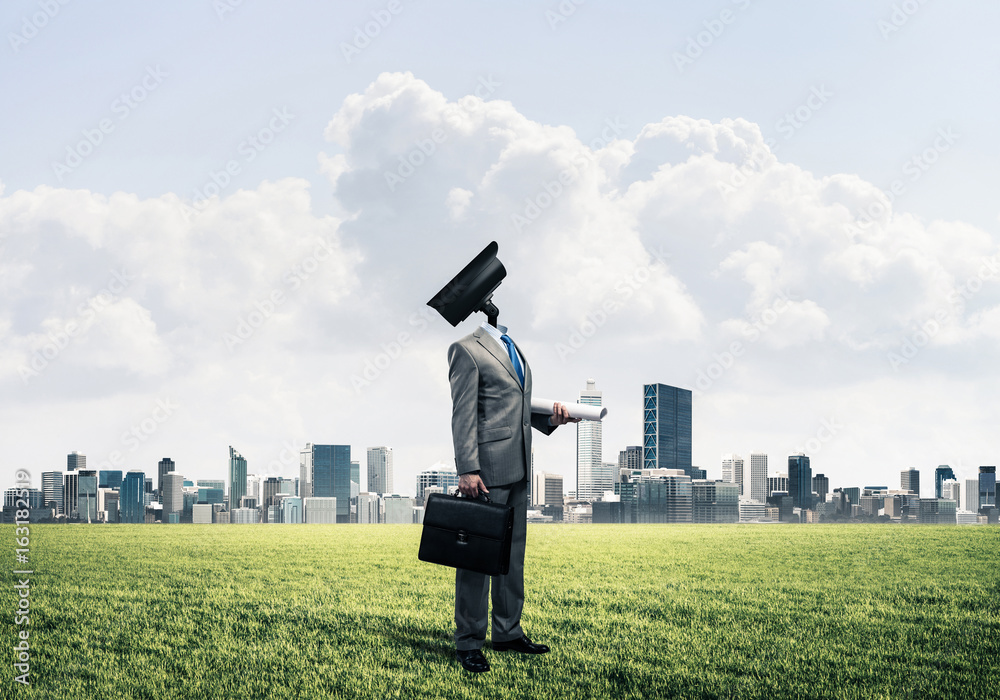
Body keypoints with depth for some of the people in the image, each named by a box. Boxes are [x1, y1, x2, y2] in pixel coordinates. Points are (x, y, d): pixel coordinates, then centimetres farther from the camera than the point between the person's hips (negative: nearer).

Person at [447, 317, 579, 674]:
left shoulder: (514, 350, 19)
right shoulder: (466, 350, -7)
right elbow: (463, 413, -13)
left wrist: (550, 418, 6)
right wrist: (467, 469, -19)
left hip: (517, 470, 9)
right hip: (486, 470, -8)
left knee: (513, 552, 13)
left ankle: (508, 632, 22)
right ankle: (469, 643, 2)